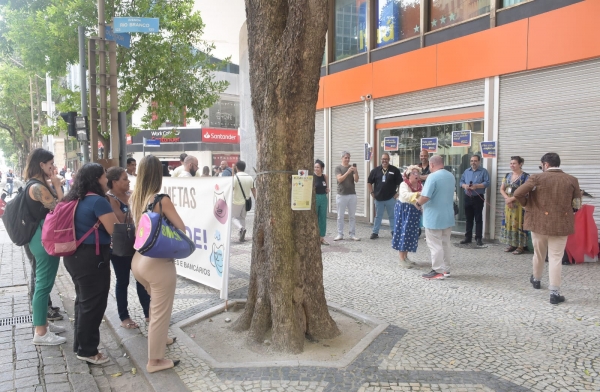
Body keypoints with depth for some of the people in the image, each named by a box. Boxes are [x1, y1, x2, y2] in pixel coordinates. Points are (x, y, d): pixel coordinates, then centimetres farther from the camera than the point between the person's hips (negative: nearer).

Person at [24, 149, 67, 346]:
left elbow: (51, 207, 12)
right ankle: (40, 333, 6)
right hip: (45, 240, -11)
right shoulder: (38, 188, -19)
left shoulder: (35, 185, 13)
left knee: (42, 283, 18)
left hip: (41, 239, 11)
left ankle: (42, 323, 31)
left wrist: (53, 185, 6)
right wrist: (57, 185, -13)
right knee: (44, 285, -3)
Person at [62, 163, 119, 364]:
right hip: (92, 258, -10)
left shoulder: (74, 199, 10)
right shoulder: (98, 201, -19)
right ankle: (87, 351, 14)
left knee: (83, 301, 21)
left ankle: (80, 343, 33)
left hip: (74, 255, 10)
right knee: (93, 304, 3)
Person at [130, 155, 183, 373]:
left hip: (138, 259, 7)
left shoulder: (134, 197, 1)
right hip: (158, 262, -7)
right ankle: (155, 360, 17)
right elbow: (182, 229, -10)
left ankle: (159, 338, 46)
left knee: (156, 302, 29)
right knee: (161, 310, 7)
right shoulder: (162, 200, -18)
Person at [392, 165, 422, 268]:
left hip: (414, 211, 7)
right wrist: (417, 194, -50)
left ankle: (406, 257, 23)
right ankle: (402, 259, 2)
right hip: (403, 210, -7)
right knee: (403, 233, -5)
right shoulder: (404, 184, -16)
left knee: (412, 234, 10)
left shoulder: (420, 186, 4)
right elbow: (404, 195, -37)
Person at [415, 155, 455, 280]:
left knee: (435, 245, 0)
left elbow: (425, 196, -25)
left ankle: (438, 271, 4)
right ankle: (446, 269, 22)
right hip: (448, 216, 8)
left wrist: (418, 203, -5)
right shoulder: (451, 176, 10)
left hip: (434, 217, -8)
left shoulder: (433, 177, -19)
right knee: (445, 243, 15)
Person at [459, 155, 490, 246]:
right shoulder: (466, 171, 14)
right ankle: (468, 237, 17)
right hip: (467, 198, 5)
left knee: (478, 219, -1)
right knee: (468, 219, 10)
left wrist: (476, 186, -22)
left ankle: (479, 238, 3)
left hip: (478, 198, -4)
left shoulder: (483, 171, -1)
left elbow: (487, 183, -10)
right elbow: (461, 181, 11)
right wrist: (465, 186, -11)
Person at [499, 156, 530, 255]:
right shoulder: (507, 175, 11)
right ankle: (511, 244, 19)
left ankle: (520, 246, 3)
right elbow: (502, 189, 9)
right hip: (508, 204, 6)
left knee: (518, 223, -4)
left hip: (519, 204, -6)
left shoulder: (525, 176, -8)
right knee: (508, 223, 8)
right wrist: (507, 198, -8)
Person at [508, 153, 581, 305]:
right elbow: (577, 204, 3)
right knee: (555, 258, 2)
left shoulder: (537, 178, -8)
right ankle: (554, 292, -1)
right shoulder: (572, 180, -1)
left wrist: (527, 204, 3)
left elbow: (518, 193, -16)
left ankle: (536, 280, 40)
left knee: (539, 254, 19)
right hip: (561, 224, 0)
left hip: (539, 222, 0)